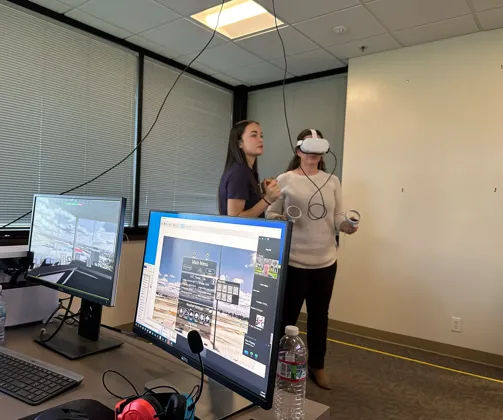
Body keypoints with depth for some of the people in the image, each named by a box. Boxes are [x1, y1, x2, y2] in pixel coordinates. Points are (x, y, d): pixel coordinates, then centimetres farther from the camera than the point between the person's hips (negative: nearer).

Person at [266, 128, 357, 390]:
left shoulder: (333, 181, 8)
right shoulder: (285, 180, -3)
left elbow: (337, 217, 10)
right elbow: (270, 215, -2)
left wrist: (345, 225, -11)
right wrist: (281, 219, -23)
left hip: (325, 261, 4)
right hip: (293, 261, -3)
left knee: (319, 315, 16)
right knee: (287, 315, 4)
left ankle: (317, 366, 35)